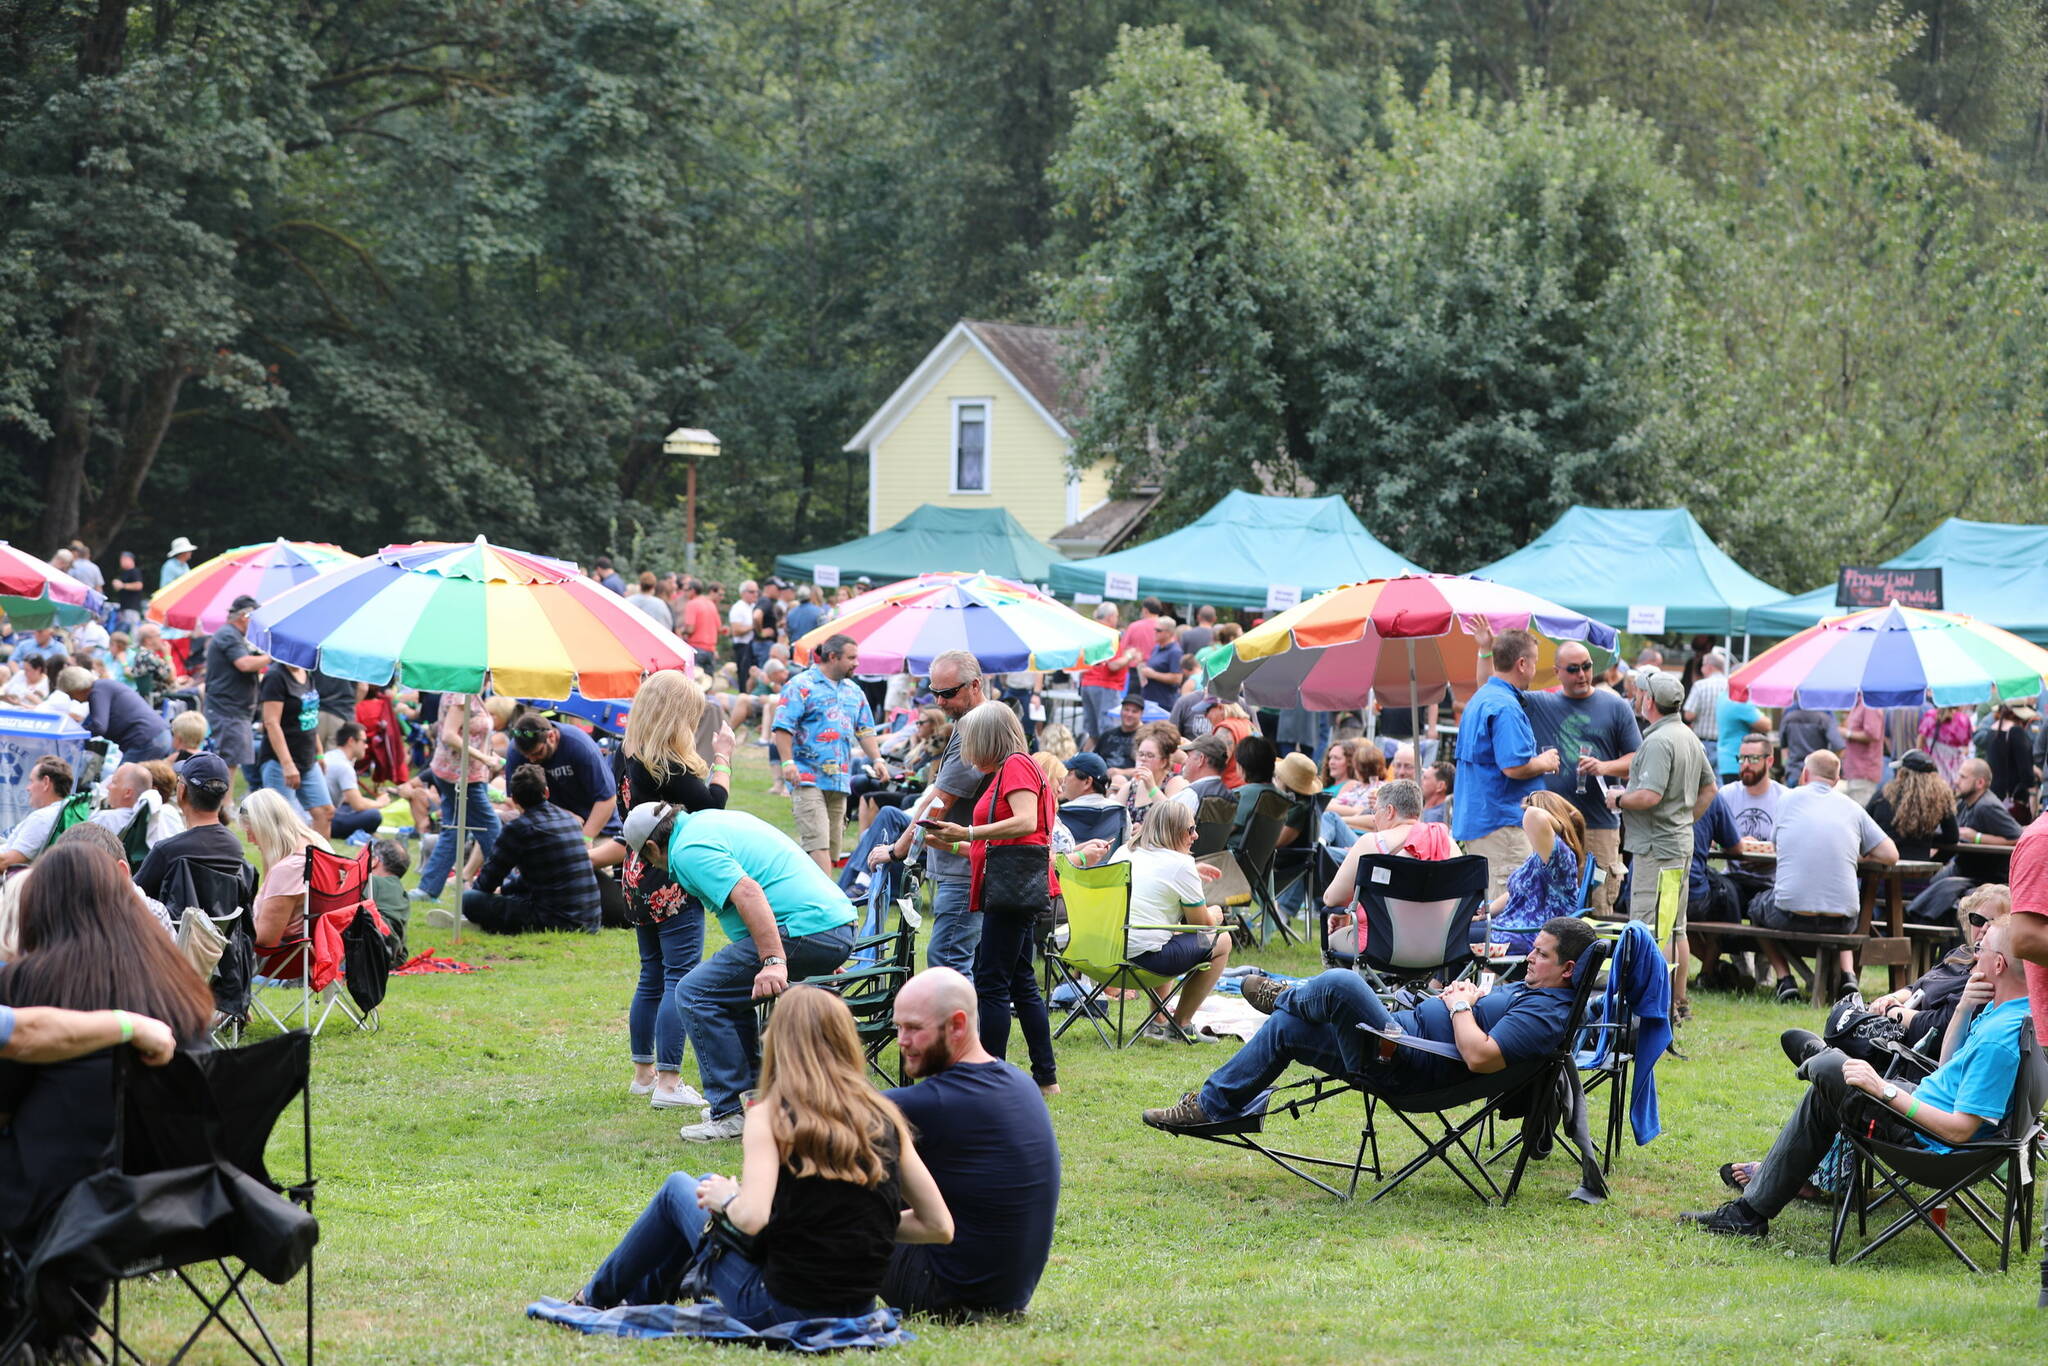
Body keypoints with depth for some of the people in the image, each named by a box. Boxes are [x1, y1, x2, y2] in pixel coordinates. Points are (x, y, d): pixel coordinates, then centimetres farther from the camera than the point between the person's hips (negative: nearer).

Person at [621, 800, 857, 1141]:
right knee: (731, 989, 26)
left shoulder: (689, 850, -6)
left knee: (696, 994, -3)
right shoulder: (712, 819, 25)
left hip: (804, 933, -10)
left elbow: (748, 892, -22)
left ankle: (732, 1113, -5)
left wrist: (774, 962, -30)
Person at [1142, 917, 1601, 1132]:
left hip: (1405, 1063, -12)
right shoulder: (1530, 989, 14)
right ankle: (1211, 1105, 27)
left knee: (1339, 983, -26)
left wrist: (1459, 1006, -15)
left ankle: (1286, 997, 12)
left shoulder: (1549, 1014, -19)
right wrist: (1468, 991, 8)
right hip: (1400, 1036, 12)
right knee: (1284, 1028, 16)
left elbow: (1480, 1057, -31)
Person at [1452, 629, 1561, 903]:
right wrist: (1545, 763, -4)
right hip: (1501, 823, -10)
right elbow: (1514, 767, -23)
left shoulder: (1479, 700, 16)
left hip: (1472, 821, 10)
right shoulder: (1505, 708, -17)